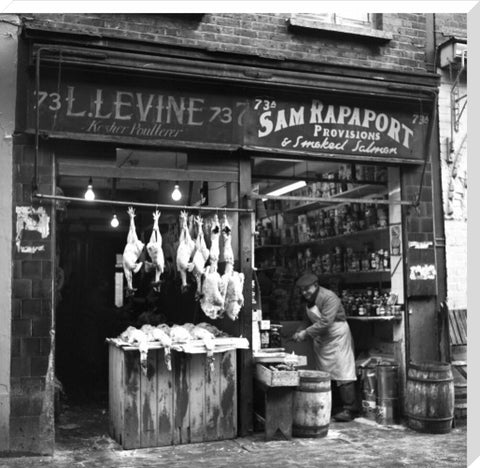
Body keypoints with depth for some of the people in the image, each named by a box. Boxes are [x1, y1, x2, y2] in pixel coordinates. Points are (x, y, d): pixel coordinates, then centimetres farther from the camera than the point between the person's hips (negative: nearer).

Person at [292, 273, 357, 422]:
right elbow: (310, 320, 15)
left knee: (342, 373, -7)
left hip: (337, 337, -9)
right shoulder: (309, 300, 7)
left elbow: (325, 323, -28)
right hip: (321, 340, 9)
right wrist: (299, 332, -2)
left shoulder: (329, 298, -21)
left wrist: (306, 333, -25)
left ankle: (349, 410, -3)